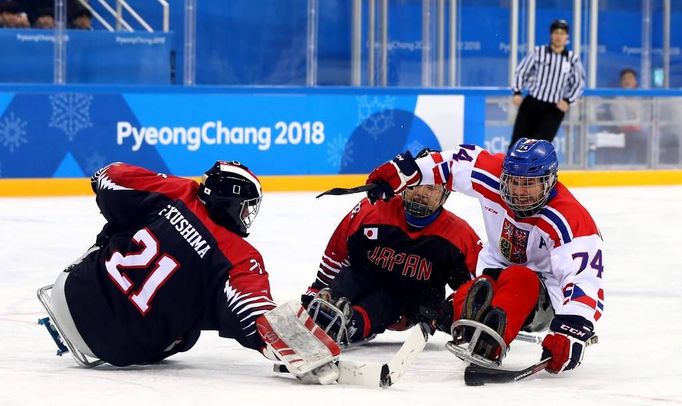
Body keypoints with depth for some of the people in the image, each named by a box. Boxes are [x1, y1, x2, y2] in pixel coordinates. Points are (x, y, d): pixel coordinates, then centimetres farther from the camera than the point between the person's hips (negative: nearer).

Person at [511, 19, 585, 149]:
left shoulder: (573, 59, 3)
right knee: (518, 141, 0)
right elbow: (521, 72, 7)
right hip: (532, 104, 1)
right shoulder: (538, 52, 1)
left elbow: (579, 83, 8)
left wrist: (568, 100, -7)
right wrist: (517, 92, -6)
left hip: (555, 109, 0)